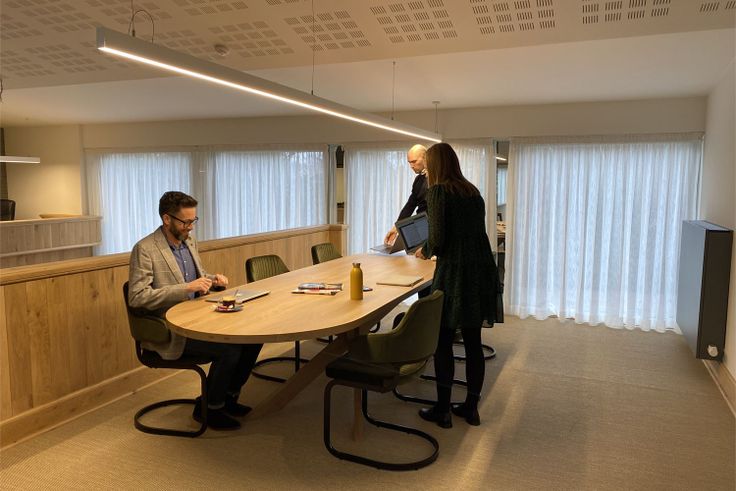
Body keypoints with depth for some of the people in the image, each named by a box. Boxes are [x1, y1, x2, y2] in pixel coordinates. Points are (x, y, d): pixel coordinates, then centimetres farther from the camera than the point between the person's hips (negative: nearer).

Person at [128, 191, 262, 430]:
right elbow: (137, 297, -21)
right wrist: (186, 288, -25)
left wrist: (212, 279, 1)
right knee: (229, 349, -25)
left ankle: (228, 397, 12)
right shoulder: (145, 249, -13)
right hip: (170, 331, -8)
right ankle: (209, 409, 1)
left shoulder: (189, 241, 10)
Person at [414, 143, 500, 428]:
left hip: (454, 273, -7)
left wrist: (425, 252, 9)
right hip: (481, 270, 7)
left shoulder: (438, 191, -6)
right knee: (473, 343, 13)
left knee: (443, 343, 4)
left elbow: (438, 239, -13)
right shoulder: (472, 191, 15)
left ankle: (443, 411, 14)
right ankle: (471, 408, 24)